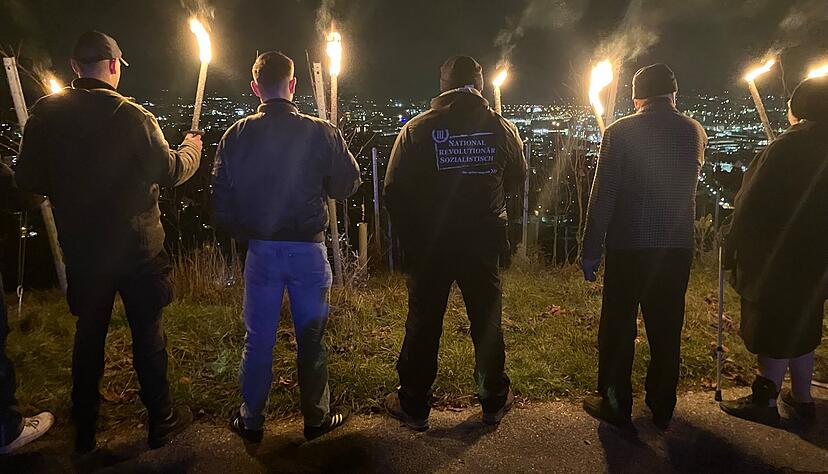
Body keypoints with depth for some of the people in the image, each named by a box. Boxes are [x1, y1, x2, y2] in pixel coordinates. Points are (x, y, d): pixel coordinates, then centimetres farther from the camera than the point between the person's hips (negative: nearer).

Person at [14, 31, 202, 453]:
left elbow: (28, 179, 0)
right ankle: (160, 421, 23)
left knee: (89, 332, 18)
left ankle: (84, 429, 32)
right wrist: (191, 148, 11)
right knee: (147, 332, 9)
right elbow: (170, 171, -8)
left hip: (80, 247, 4)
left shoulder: (45, 113, -3)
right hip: (135, 246, -3)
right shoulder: (130, 115, -15)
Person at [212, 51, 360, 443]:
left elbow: (221, 196, 0)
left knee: (258, 339, 15)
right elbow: (349, 184, -3)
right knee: (311, 337, 12)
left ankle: (251, 421, 29)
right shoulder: (321, 133, -10)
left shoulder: (236, 136, -4)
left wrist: (241, 234, 15)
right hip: (308, 248, -1)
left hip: (260, 249, 2)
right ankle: (315, 418, 27)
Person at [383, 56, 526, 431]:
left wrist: (410, 238, 5)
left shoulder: (416, 129, -7)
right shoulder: (502, 128, -3)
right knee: (487, 322, 16)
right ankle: (494, 401, 31)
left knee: (423, 323, 11)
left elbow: (394, 191, -7)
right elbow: (516, 181, 11)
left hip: (429, 245, -1)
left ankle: (414, 407, 24)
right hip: (484, 243, 2)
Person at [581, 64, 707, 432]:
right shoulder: (695, 131, 3)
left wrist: (591, 251, -8)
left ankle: (615, 405, 19)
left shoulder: (620, 132, -10)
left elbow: (602, 196, -12)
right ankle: (662, 408, 29)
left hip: (628, 246, -4)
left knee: (618, 327, 8)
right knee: (666, 329, 15)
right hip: (677, 246, 4)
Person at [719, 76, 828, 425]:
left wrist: (735, 249, -10)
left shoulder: (787, 146, -18)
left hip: (777, 259, -8)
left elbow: (754, 204, -18)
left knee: (773, 330, 2)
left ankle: (765, 401, 12)